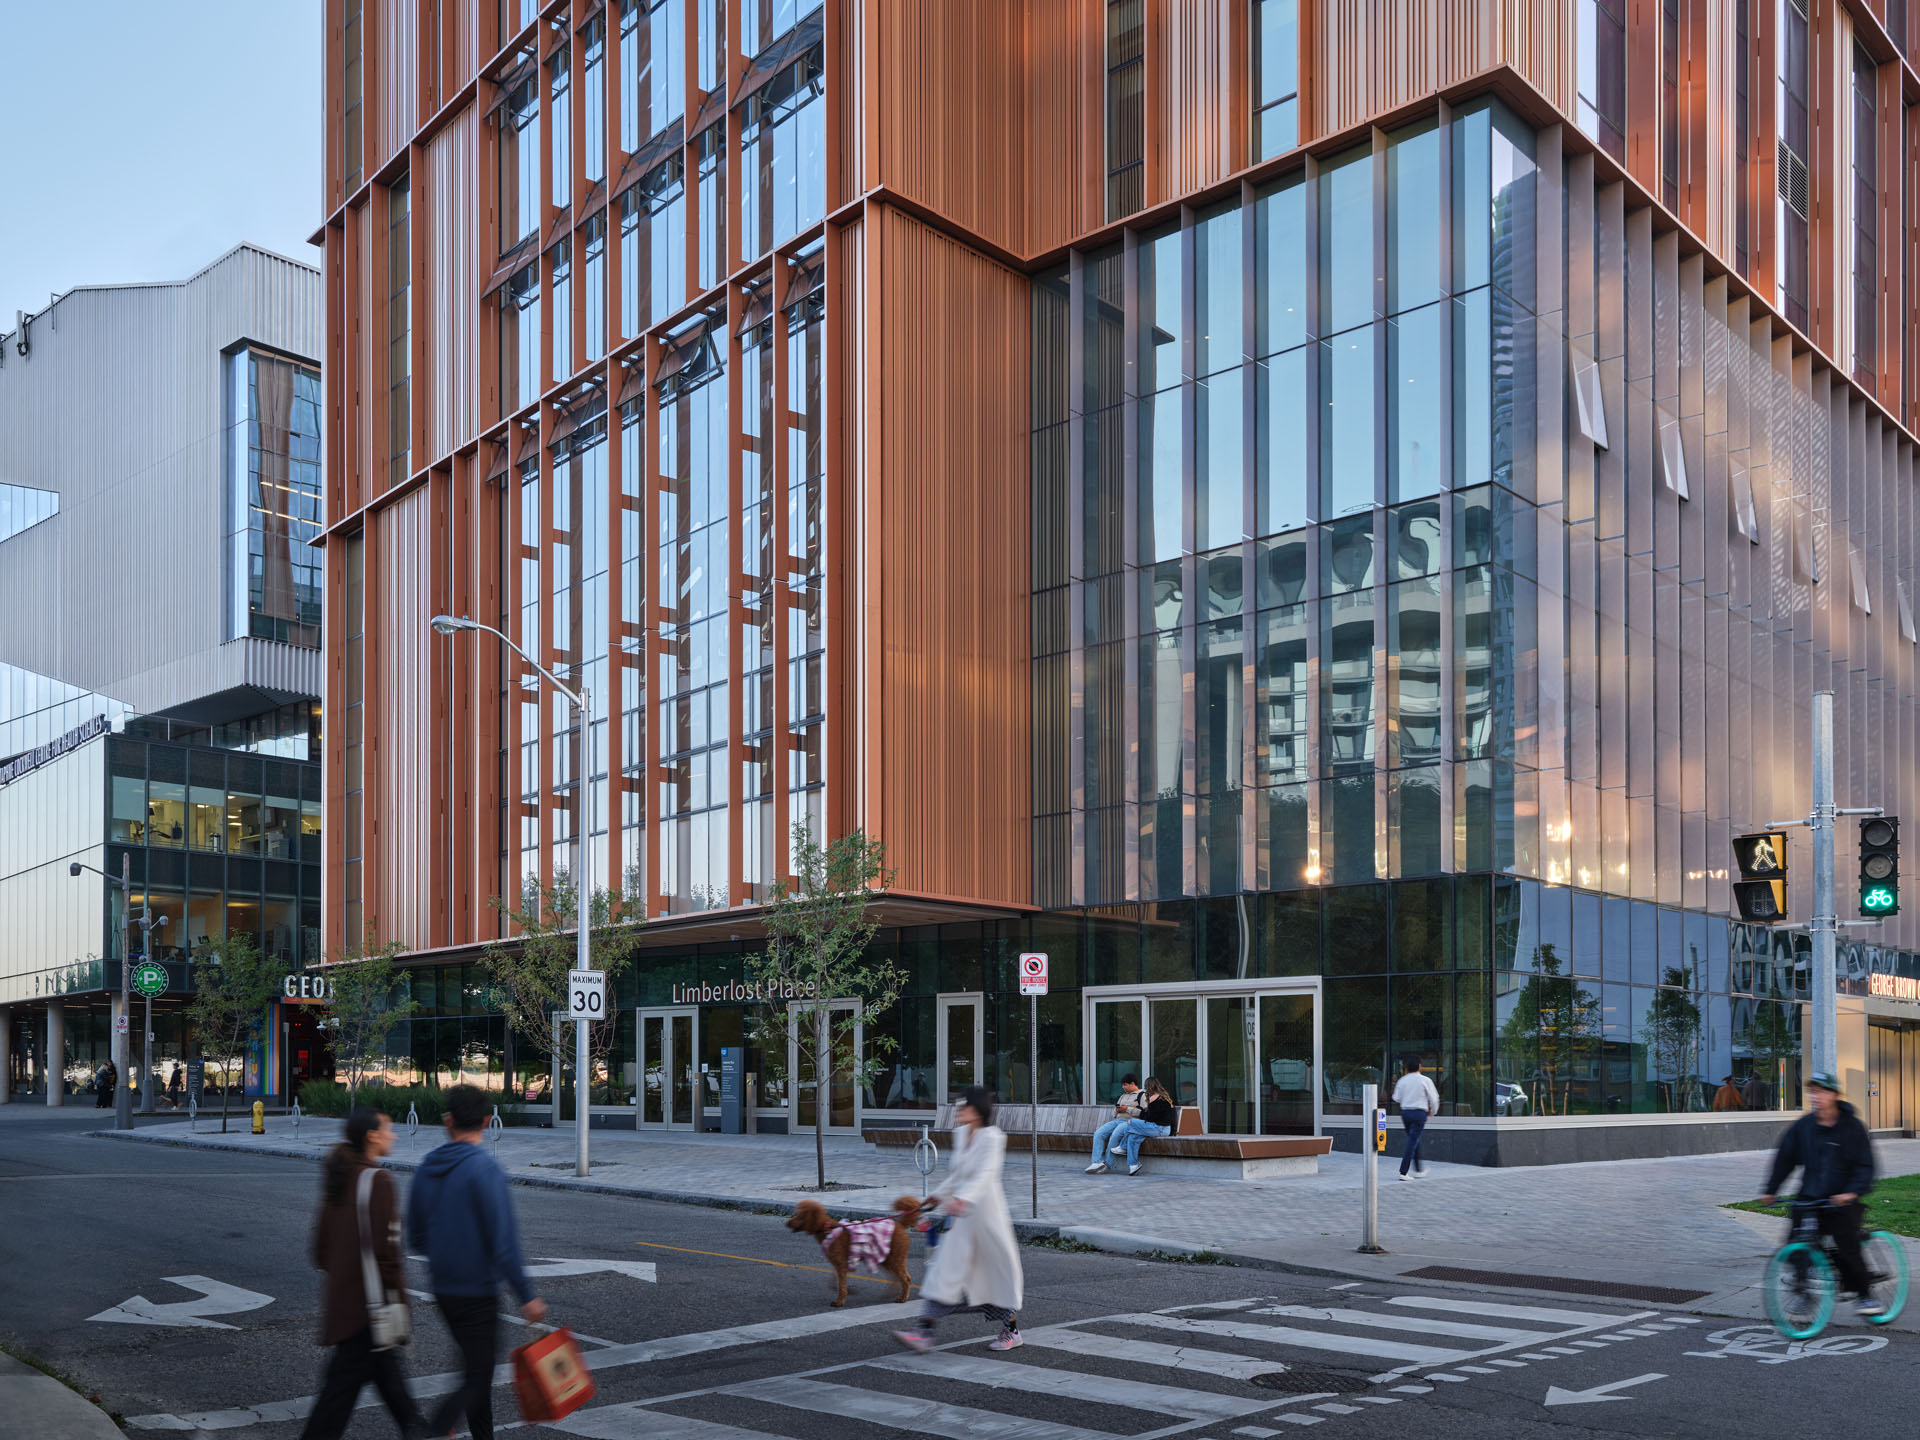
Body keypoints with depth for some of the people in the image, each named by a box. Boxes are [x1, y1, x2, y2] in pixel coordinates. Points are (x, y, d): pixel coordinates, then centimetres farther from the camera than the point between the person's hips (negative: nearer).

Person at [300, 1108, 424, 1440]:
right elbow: (385, 1247, -21)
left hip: (341, 1290, 9)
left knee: (383, 1360, 21)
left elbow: (321, 1237, 12)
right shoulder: (378, 1179, -18)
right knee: (347, 1376, -2)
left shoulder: (337, 1176, 7)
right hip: (369, 1299, -9)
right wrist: (398, 1297, -14)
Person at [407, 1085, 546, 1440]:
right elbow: (504, 1243, -21)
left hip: (443, 1291, 7)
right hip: (478, 1294, -7)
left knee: (478, 1372, 20)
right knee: (475, 1382, 0)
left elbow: (415, 1238, 11)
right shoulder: (484, 1169, -19)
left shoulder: (427, 1168, 2)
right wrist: (527, 1297, -15)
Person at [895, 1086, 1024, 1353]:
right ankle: (924, 1332, -2)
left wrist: (962, 1199, -43)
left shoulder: (992, 1137, -16)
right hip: (961, 1215, 7)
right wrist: (947, 1194, 28)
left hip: (986, 1212, -7)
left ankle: (1012, 1331, 24)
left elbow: (985, 1174, -30)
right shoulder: (960, 1133, 6)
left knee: (999, 1267, 7)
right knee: (946, 1269, 1)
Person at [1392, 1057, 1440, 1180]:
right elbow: (1434, 1098, -4)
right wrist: (1432, 1112, 14)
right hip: (1420, 1112, -4)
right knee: (1413, 1142, -4)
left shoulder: (1403, 1080, 2)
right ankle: (1403, 1172, -9)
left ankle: (1419, 1170, 27)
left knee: (1414, 1141, 19)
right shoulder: (1425, 1080, -8)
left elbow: (1396, 1098, 6)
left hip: (1405, 1112, 4)